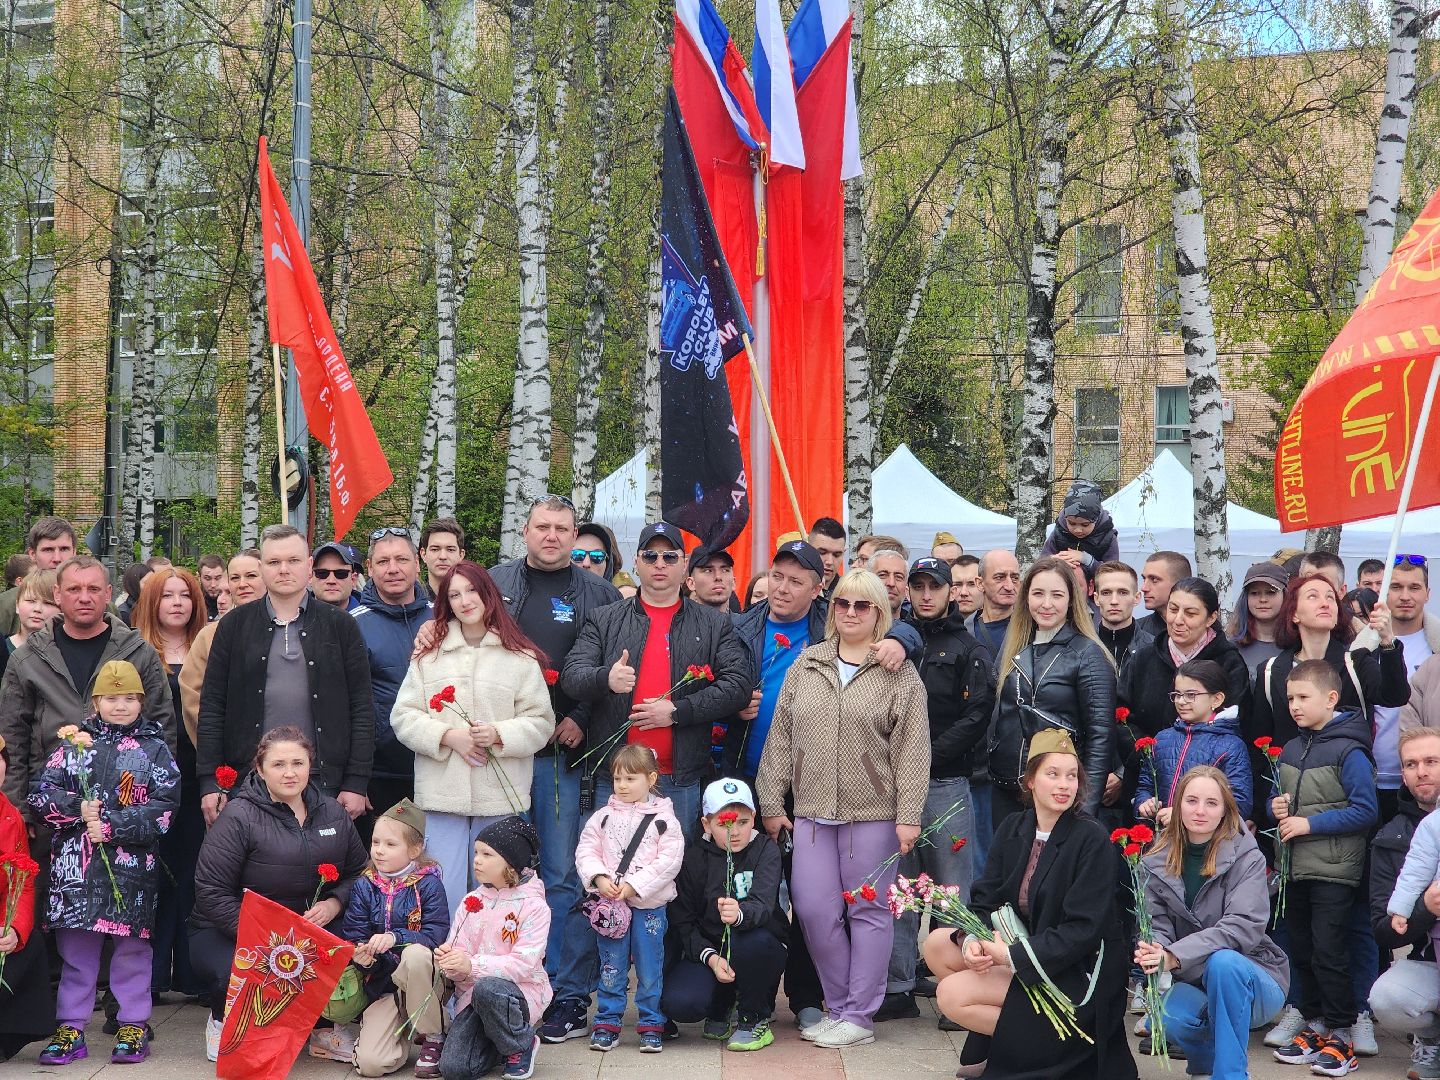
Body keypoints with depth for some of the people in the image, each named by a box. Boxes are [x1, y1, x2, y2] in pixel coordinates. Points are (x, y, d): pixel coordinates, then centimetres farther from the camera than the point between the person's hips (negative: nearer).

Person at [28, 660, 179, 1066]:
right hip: (75, 865, 2)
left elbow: (163, 807, -4)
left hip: (132, 865, -2)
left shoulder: (155, 748, 5)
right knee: (75, 947, 6)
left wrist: (112, 826, -13)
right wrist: (77, 809, -12)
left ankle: (134, 1025, 13)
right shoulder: (74, 743, 10)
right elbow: (40, 793, 5)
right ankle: (71, 1027, 15)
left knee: (131, 945, 3)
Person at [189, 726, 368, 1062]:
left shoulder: (333, 814, 5)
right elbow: (211, 892, -15)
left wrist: (333, 904, -8)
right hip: (226, 933, -3)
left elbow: (357, 872, 14)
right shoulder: (239, 817, -12)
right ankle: (222, 1022, 5)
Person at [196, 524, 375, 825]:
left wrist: (356, 783, -2)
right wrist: (209, 782, 0)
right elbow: (212, 706, 6)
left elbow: (362, 707, 4)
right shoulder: (235, 625, 8)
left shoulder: (340, 626, 6)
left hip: (322, 778, 0)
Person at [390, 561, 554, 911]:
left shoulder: (520, 657, 4)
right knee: (443, 894, 0)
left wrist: (499, 735, -15)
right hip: (442, 794, 1)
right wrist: (449, 736, -10)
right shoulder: (429, 655, 9)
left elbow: (541, 722, 2)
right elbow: (403, 716, 5)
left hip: (500, 797, -1)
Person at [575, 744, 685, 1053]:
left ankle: (651, 1025, 16)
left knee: (649, 970, 5)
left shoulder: (663, 818, -4)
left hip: (649, 903, -2)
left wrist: (633, 886, -17)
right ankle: (607, 1023, 18)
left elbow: (669, 862, -11)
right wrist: (599, 878, -14)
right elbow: (586, 851, 4)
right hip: (609, 903, 2)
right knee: (611, 967, 8)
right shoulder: (604, 816, 5)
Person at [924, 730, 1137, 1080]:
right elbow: (986, 900, 2)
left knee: (951, 994, -17)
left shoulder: (1092, 839, -18)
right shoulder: (1012, 829, 2)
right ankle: (996, 1043, 7)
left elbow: (1084, 929, -22)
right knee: (937, 945, 1)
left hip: (1078, 970, -8)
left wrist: (1011, 955, -26)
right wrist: (972, 941, -21)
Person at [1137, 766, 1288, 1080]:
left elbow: (1244, 926, -24)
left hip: (1247, 980, -2)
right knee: (1166, 1017, -30)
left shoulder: (1247, 859, -12)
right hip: (1195, 984, 3)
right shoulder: (1158, 861, -2)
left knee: (1222, 962, -36)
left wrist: (1175, 956, -35)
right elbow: (1159, 924, -5)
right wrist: (1154, 950, -30)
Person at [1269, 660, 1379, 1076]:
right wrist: (1277, 807, -3)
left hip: (1333, 873, -7)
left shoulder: (1348, 750, -13)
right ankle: (1315, 1023, 25)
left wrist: (1309, 824, -19)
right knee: (1302, 951, 13)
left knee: (1329, 954, -3)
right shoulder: (1290, 750, 9)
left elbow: (1364, 811, -17)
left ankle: (1340, 1035, 7)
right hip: (1295, 869, 7)